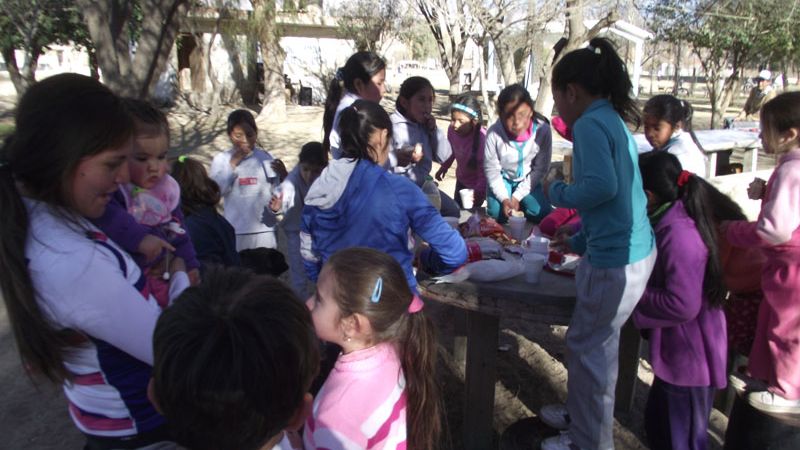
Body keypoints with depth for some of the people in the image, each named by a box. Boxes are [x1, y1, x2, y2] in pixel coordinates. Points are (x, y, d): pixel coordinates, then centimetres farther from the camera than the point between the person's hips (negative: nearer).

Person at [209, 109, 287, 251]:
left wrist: (283, 174, -18)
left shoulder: (265, 157, 0)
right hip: (237, 231, -1)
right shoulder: (221, 159, -2)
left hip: (265, 230, 1)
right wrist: (232, 165, -16)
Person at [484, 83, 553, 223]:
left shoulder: (543, 130, -26)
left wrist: (517, 196, -19)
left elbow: (540, 169, -16)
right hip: (503, 178, 0)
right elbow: (491, 169, -14)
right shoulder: (494, 133, -28)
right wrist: (504, 198, -23)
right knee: (497, 214, -17)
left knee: (541, 213, -14)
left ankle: (517, 198, 16)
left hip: (528, 180, 1)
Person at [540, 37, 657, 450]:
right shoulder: (613, 120, 14)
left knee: (588, 348, 7)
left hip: (616, 260, -9)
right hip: (636, 248, 9)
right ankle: (583, 416, 42)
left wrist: (559, 193, -9)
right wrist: (580, 241, 25)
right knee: (593, 342, 23)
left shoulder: (590, 123, -14)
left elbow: (603, 186, -28)